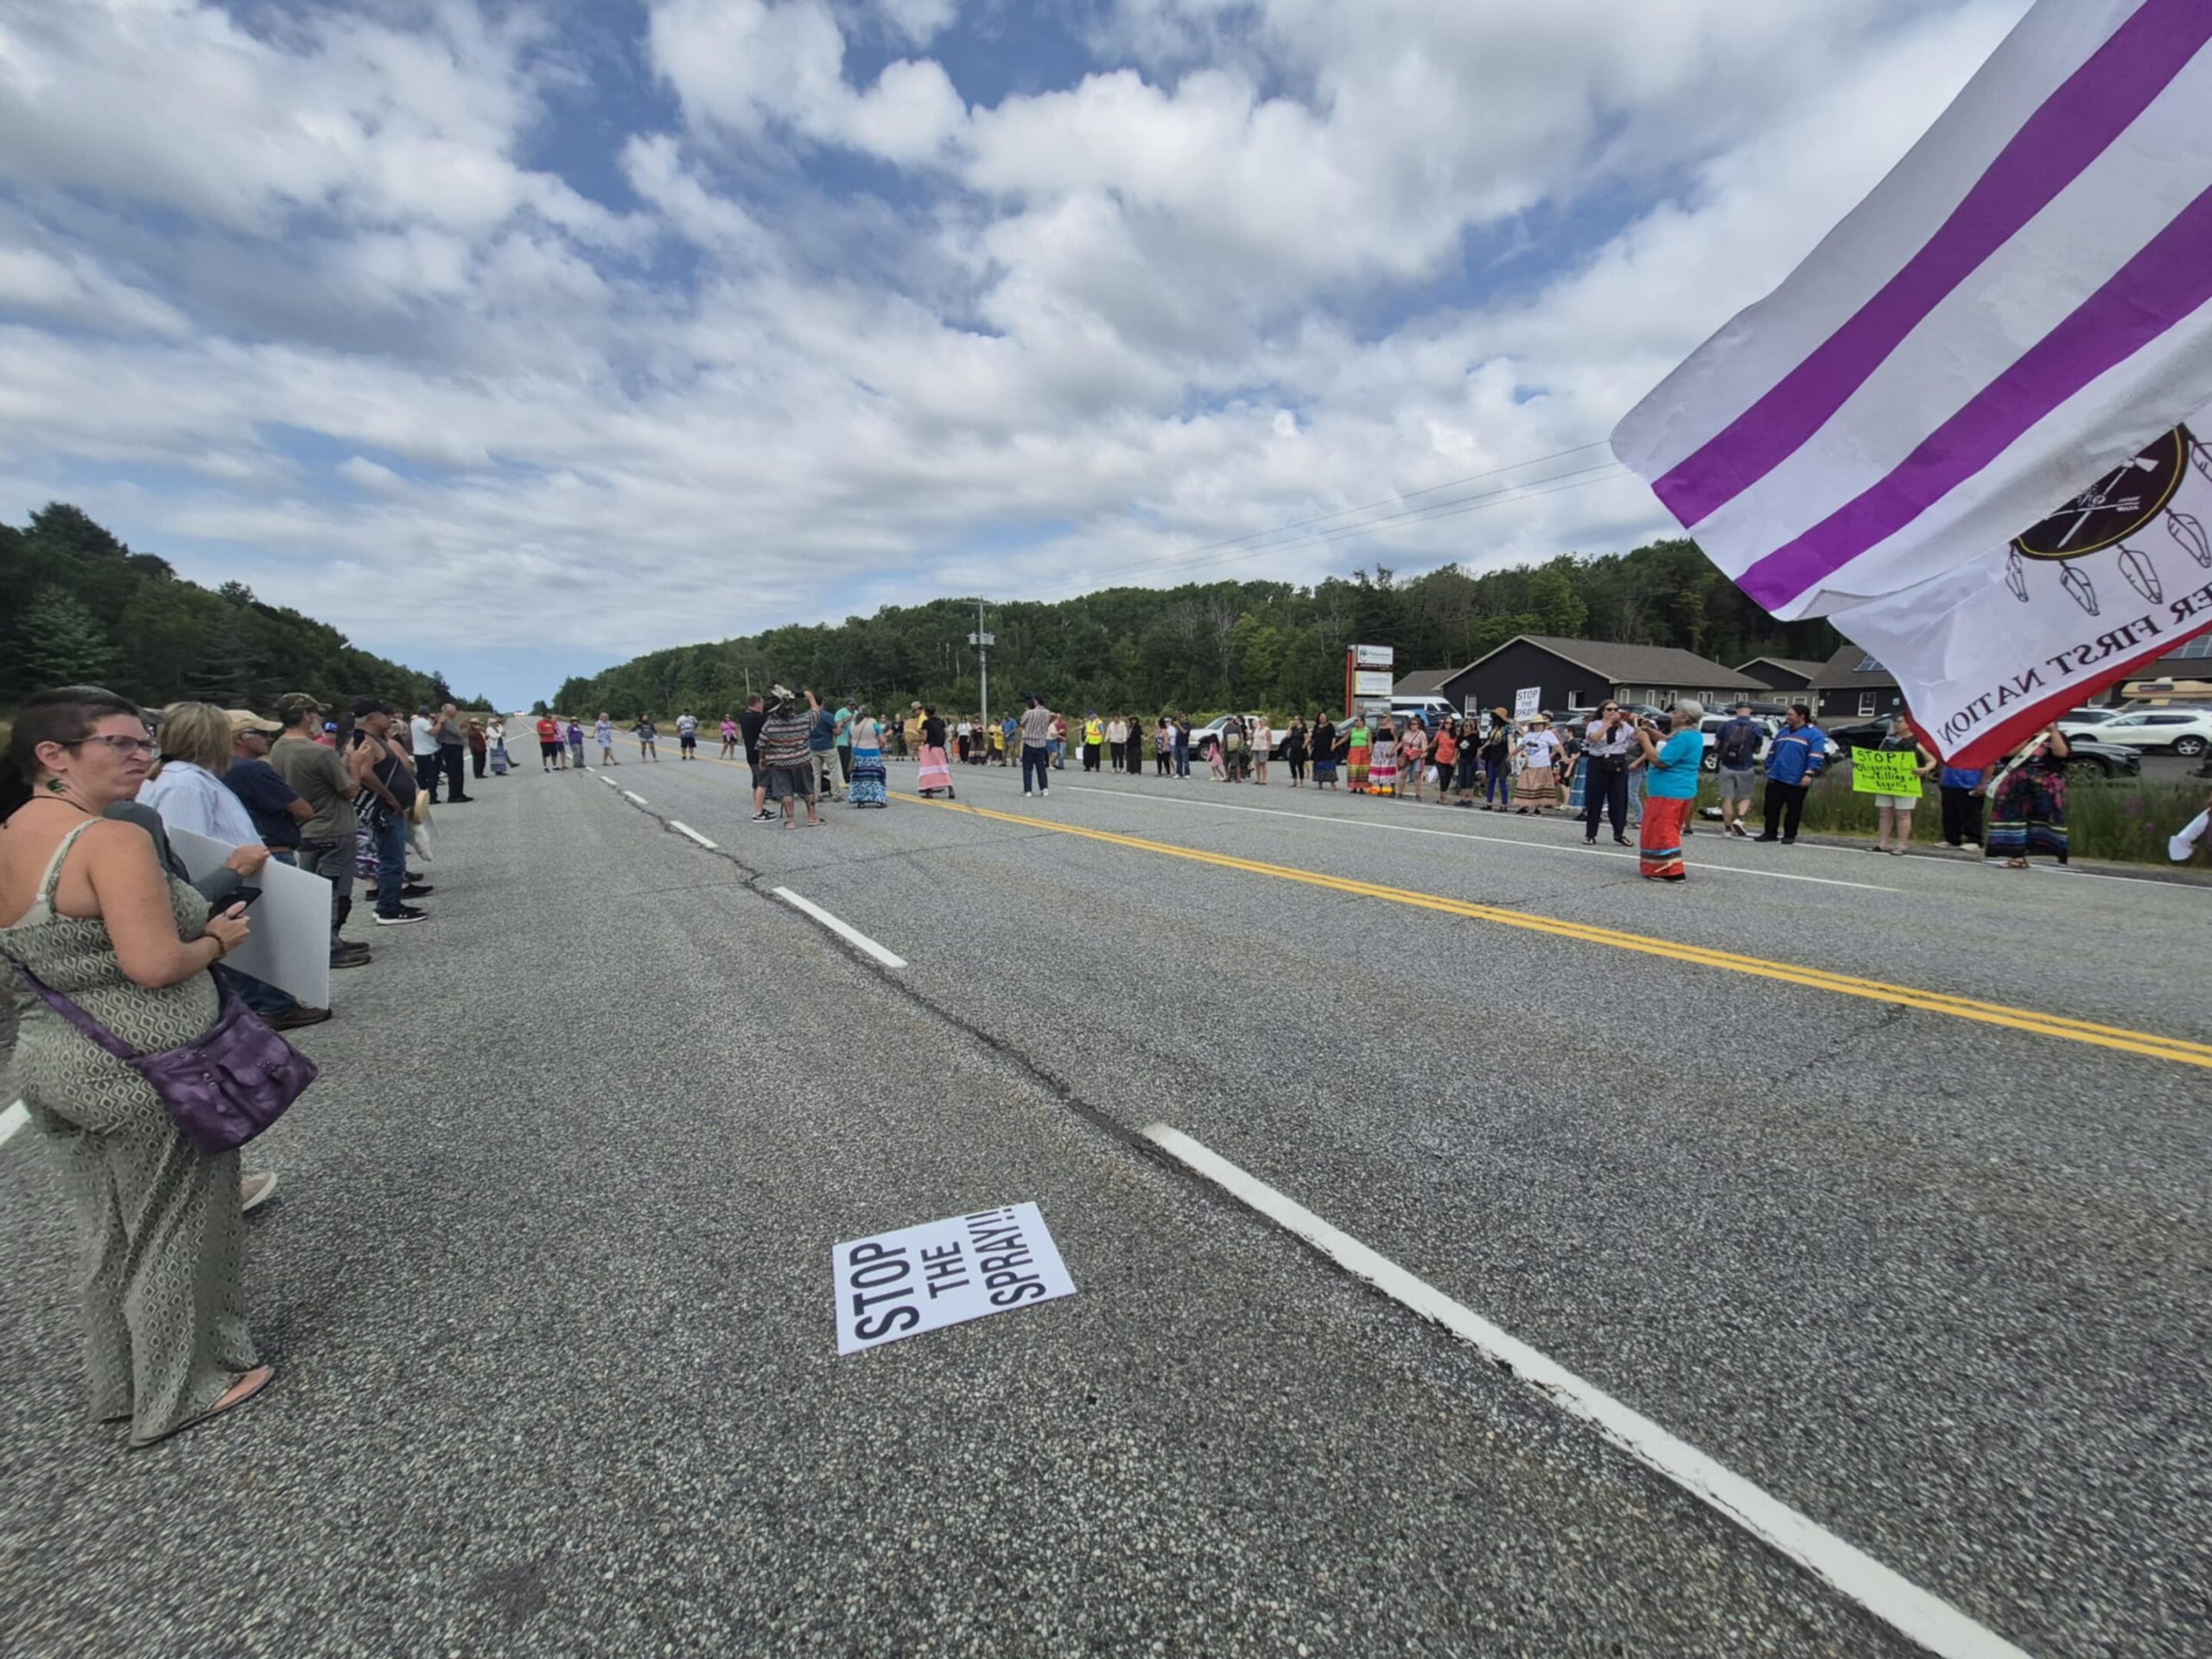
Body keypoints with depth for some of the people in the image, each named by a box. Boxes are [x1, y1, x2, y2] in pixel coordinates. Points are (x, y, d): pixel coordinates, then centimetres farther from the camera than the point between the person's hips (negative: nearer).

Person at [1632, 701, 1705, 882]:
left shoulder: (1683, 737, -21)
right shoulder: (1694, 735, 13)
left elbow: (1660, 761, -23)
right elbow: (1671, 747, 28)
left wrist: (1644, 740, -14)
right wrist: (1652, 733, 16)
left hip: (1669, 792, -11)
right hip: (1679, 791, 11)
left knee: (1661, 831, -6)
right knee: (1667, 831, 18)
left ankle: (1670, 871, -5)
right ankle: (1672, 868, 25)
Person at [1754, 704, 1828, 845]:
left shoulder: (1814, 734, -5)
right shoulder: (1783, 731, 15)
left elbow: (1816, 757, -13)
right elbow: (1772, 752, 21)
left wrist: (1809, 774, -21)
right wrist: (1769, 768, 17)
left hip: (1796, 781, -5)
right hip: (1776, 778, 5)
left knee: (1793, 810, 3)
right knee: (1771, 807, 5)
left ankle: (1789, 836, 11)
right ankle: (1770, 833, 13)